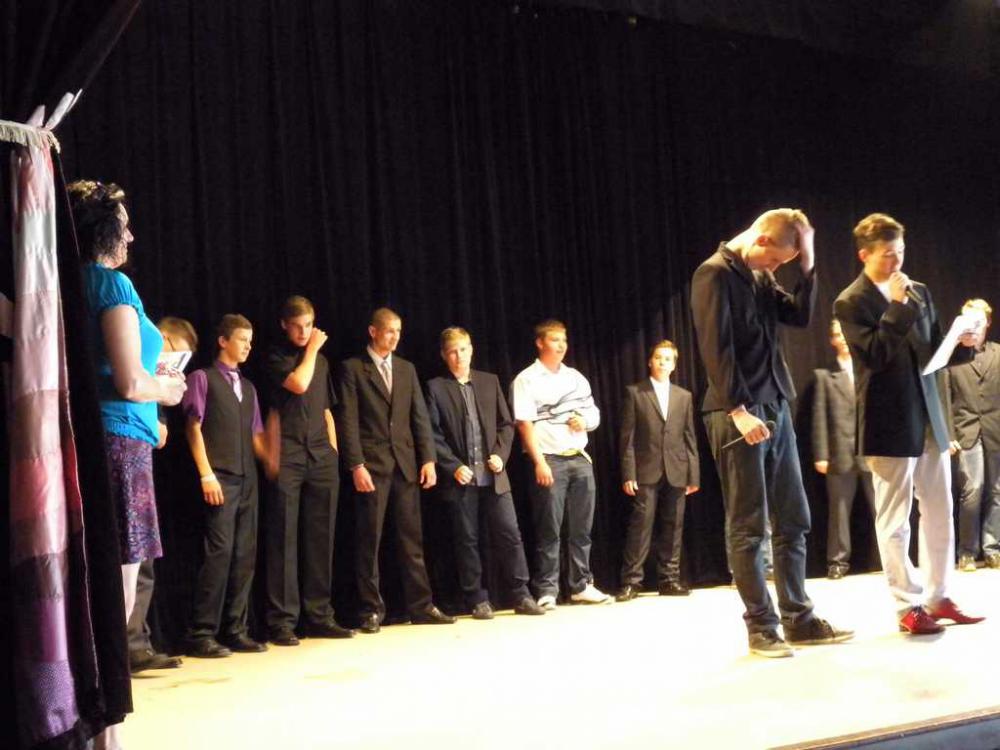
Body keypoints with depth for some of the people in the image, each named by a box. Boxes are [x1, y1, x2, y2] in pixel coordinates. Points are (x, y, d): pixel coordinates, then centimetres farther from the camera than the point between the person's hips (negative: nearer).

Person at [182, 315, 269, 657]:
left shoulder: (248, 387, 20)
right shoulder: (203, 378, 3)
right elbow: (194, 428, -4)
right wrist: (206, 474, -13)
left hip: (247, 478, 6)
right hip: (220, 478, -6)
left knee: (245, 555, 4)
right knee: (219, 552, -12)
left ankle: (235, 630, 10)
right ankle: (201, 634, -6)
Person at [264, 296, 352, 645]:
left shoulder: (321, 361, 20)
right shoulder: (276, 358, 4)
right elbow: (298, 384, -14)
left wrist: (334, 450, 14)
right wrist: (312, 350, 1)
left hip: (321, 457, 5)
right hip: (288, 456, -5)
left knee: (320, 538, 5)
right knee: (284, 539, -5)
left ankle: (318, 615, 11)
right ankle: (282, 620, -2)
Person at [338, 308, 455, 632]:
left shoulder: (406, 369, 15)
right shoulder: (353, 368, 1)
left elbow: (420, 416, 12)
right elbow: (349, 420, -6)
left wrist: (428, 459, 3)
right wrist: (356, 465, -13)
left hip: (406, 463, 4)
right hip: (372, 465, -4)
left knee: (412, 538, 6)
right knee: (370, 540, 0)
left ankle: (421, 606, 11)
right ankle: (372, 610, 8)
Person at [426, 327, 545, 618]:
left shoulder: (490, 381, 12)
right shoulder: (436, 387, 2)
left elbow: (506, 424, 11)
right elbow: (433, 434, -3)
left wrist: (500, 455, -4)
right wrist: (454, 466, -12)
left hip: (493, 475, 2)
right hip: (461, 478, -2)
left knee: (510, 534, 1)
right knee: (467, 541, 3)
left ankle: (520, 595, 9)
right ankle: (478, 600, 12)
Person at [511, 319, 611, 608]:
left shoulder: (576, 377, 16)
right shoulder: (527, 379, -2)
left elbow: (595, 415, 20)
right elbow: (525, 424, -9)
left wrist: (585, 421, -3)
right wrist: (539, 463, -17)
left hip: (580, 459, 6)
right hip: (549, 460, -5)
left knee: (581, 528, 8)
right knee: (549, 530, -4)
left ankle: (581, 586, 16)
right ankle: (546, 591, 2)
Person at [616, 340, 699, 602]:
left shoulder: (684, 396, 14)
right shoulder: (635, 393, 3)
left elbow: (690, 438, 12)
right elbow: (627, 436, -1)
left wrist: (693, 474, 6)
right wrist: (628, 474, -8)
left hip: (676, 472, 3)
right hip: (646, 471, -3)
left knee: (673, 527, 5)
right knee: (641, 525, -7)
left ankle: (669, 579, 13)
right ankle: (631, 581, -3)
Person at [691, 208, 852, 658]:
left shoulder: (761, 278, 17)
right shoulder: (716, 274, -9)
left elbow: (800, 316, 16)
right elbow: (716, 349, -16)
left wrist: (808, 268, 5)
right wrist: (738, 410, -21)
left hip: (776, 408, 9)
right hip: (739, 414, -8)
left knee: (793, 521, 9)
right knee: (748, 528, -2)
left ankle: (799, 619, 17)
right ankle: (761, 627, 6)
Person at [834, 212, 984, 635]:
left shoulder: (919, 292, 12)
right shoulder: (851, 303, -7)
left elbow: (934, 351, 17)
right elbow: (876, 356, -18)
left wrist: (963, 346, -3)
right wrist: (897, 307, -20)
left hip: (929, 417, 7)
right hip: (890, 424, -7)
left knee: (940, 513, 11)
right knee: (894, 520, 0)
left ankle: (938, 598, 21)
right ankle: (909, 607, 8)